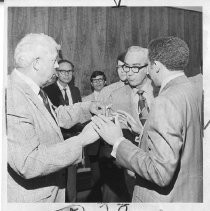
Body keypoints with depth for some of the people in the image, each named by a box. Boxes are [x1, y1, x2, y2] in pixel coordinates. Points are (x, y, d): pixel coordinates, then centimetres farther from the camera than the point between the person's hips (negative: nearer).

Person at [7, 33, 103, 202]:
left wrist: (86, 107, 7)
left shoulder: (33, 89, 2)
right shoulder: (12, 100, -29)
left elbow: (55, 116, 17)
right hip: (28, 197, -9)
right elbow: (27, 164, -34)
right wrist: (82, 140, -31)